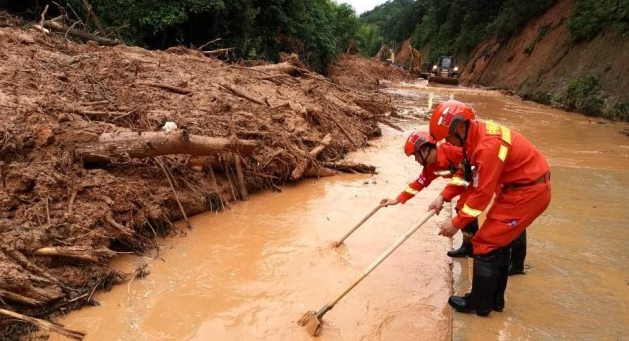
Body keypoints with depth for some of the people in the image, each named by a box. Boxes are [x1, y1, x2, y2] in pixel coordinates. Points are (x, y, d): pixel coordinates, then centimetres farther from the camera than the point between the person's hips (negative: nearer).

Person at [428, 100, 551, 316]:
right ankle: (494, 299, 30)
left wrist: (456, 223, -17)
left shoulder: (487, 146, -29)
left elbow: (482, 193, -25)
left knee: (486, 243, -4)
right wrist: (443, 197, 5)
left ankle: (479, 304, 10)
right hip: (519, 187, 10)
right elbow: (465, 174, 12)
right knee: (499, 241, 17)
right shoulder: (474, 135, 0)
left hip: (528, 192, -10)